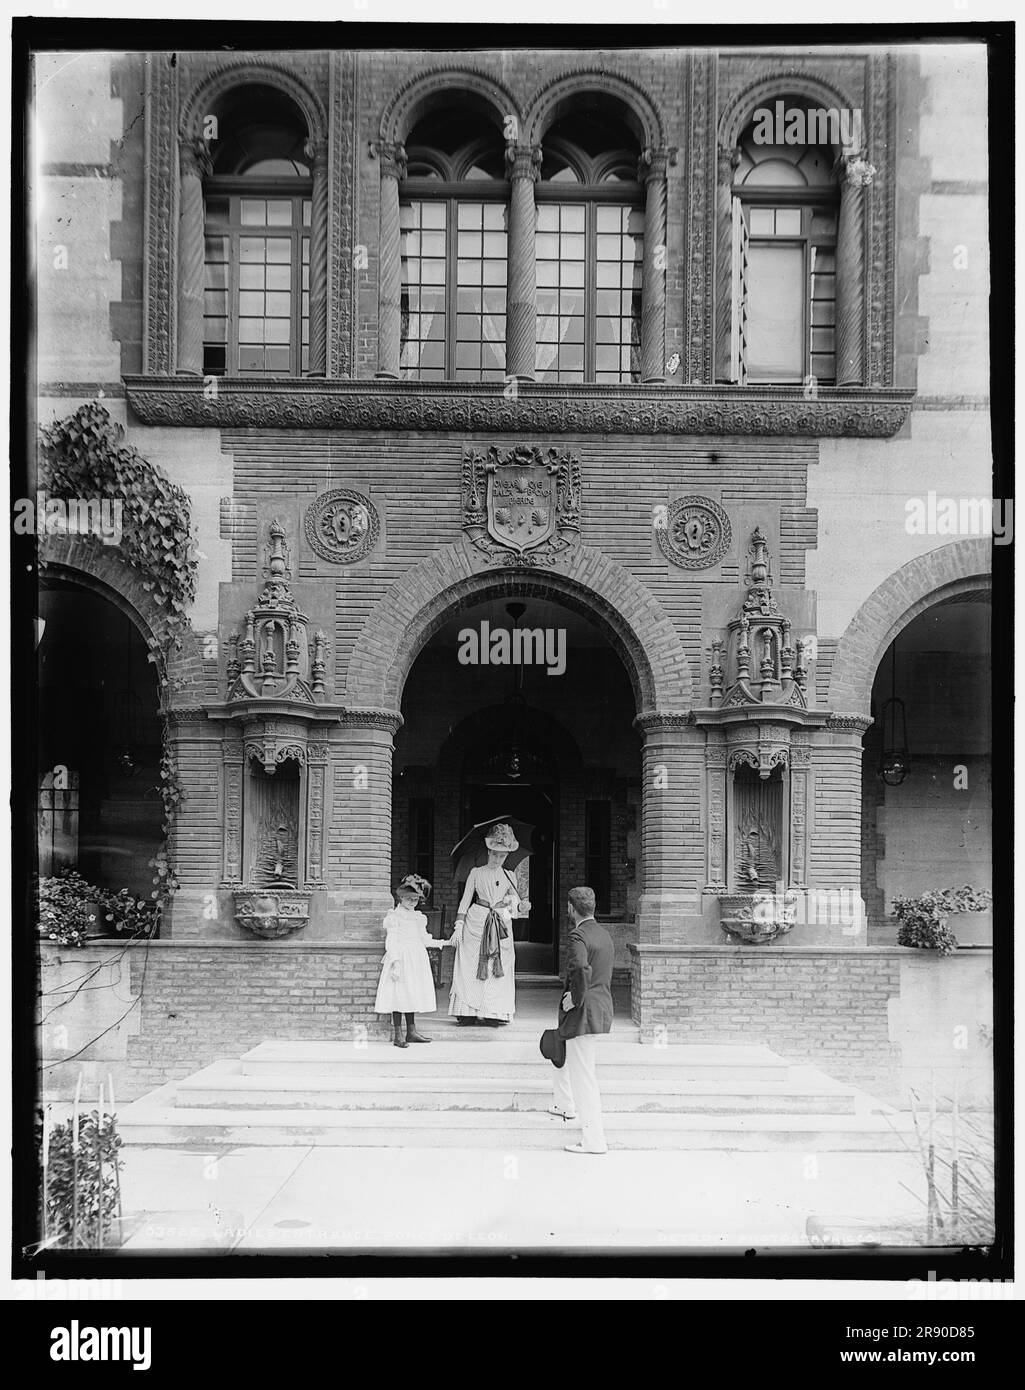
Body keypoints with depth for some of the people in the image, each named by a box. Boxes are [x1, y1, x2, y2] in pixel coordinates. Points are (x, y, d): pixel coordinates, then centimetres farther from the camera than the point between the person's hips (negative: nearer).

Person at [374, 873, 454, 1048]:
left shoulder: (418, 918, 15)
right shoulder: (394, 917, -6)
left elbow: (424, 940, 21)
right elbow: (391, 942, -11)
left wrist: (443, 943, 14)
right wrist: (395, 962, -19)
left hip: (416, 960, 7)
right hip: (401, 959, -7)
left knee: (412, 994, 11)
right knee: (399, 995, -7)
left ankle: (411, 1032, 19)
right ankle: (397, 1035, -2)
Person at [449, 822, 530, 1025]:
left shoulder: (508, 877, 11)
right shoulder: (476, 873, 6)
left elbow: (515, 906, 5)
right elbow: (465, 900, 5)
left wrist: (522, 906, -19)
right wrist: (459, 926, -3)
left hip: (501, 925, 2)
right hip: (476, 923, -2)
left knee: (499, 970, -2)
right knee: (471, 967, -5)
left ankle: (493, 1013, 2)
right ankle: (467, 1012, 0)